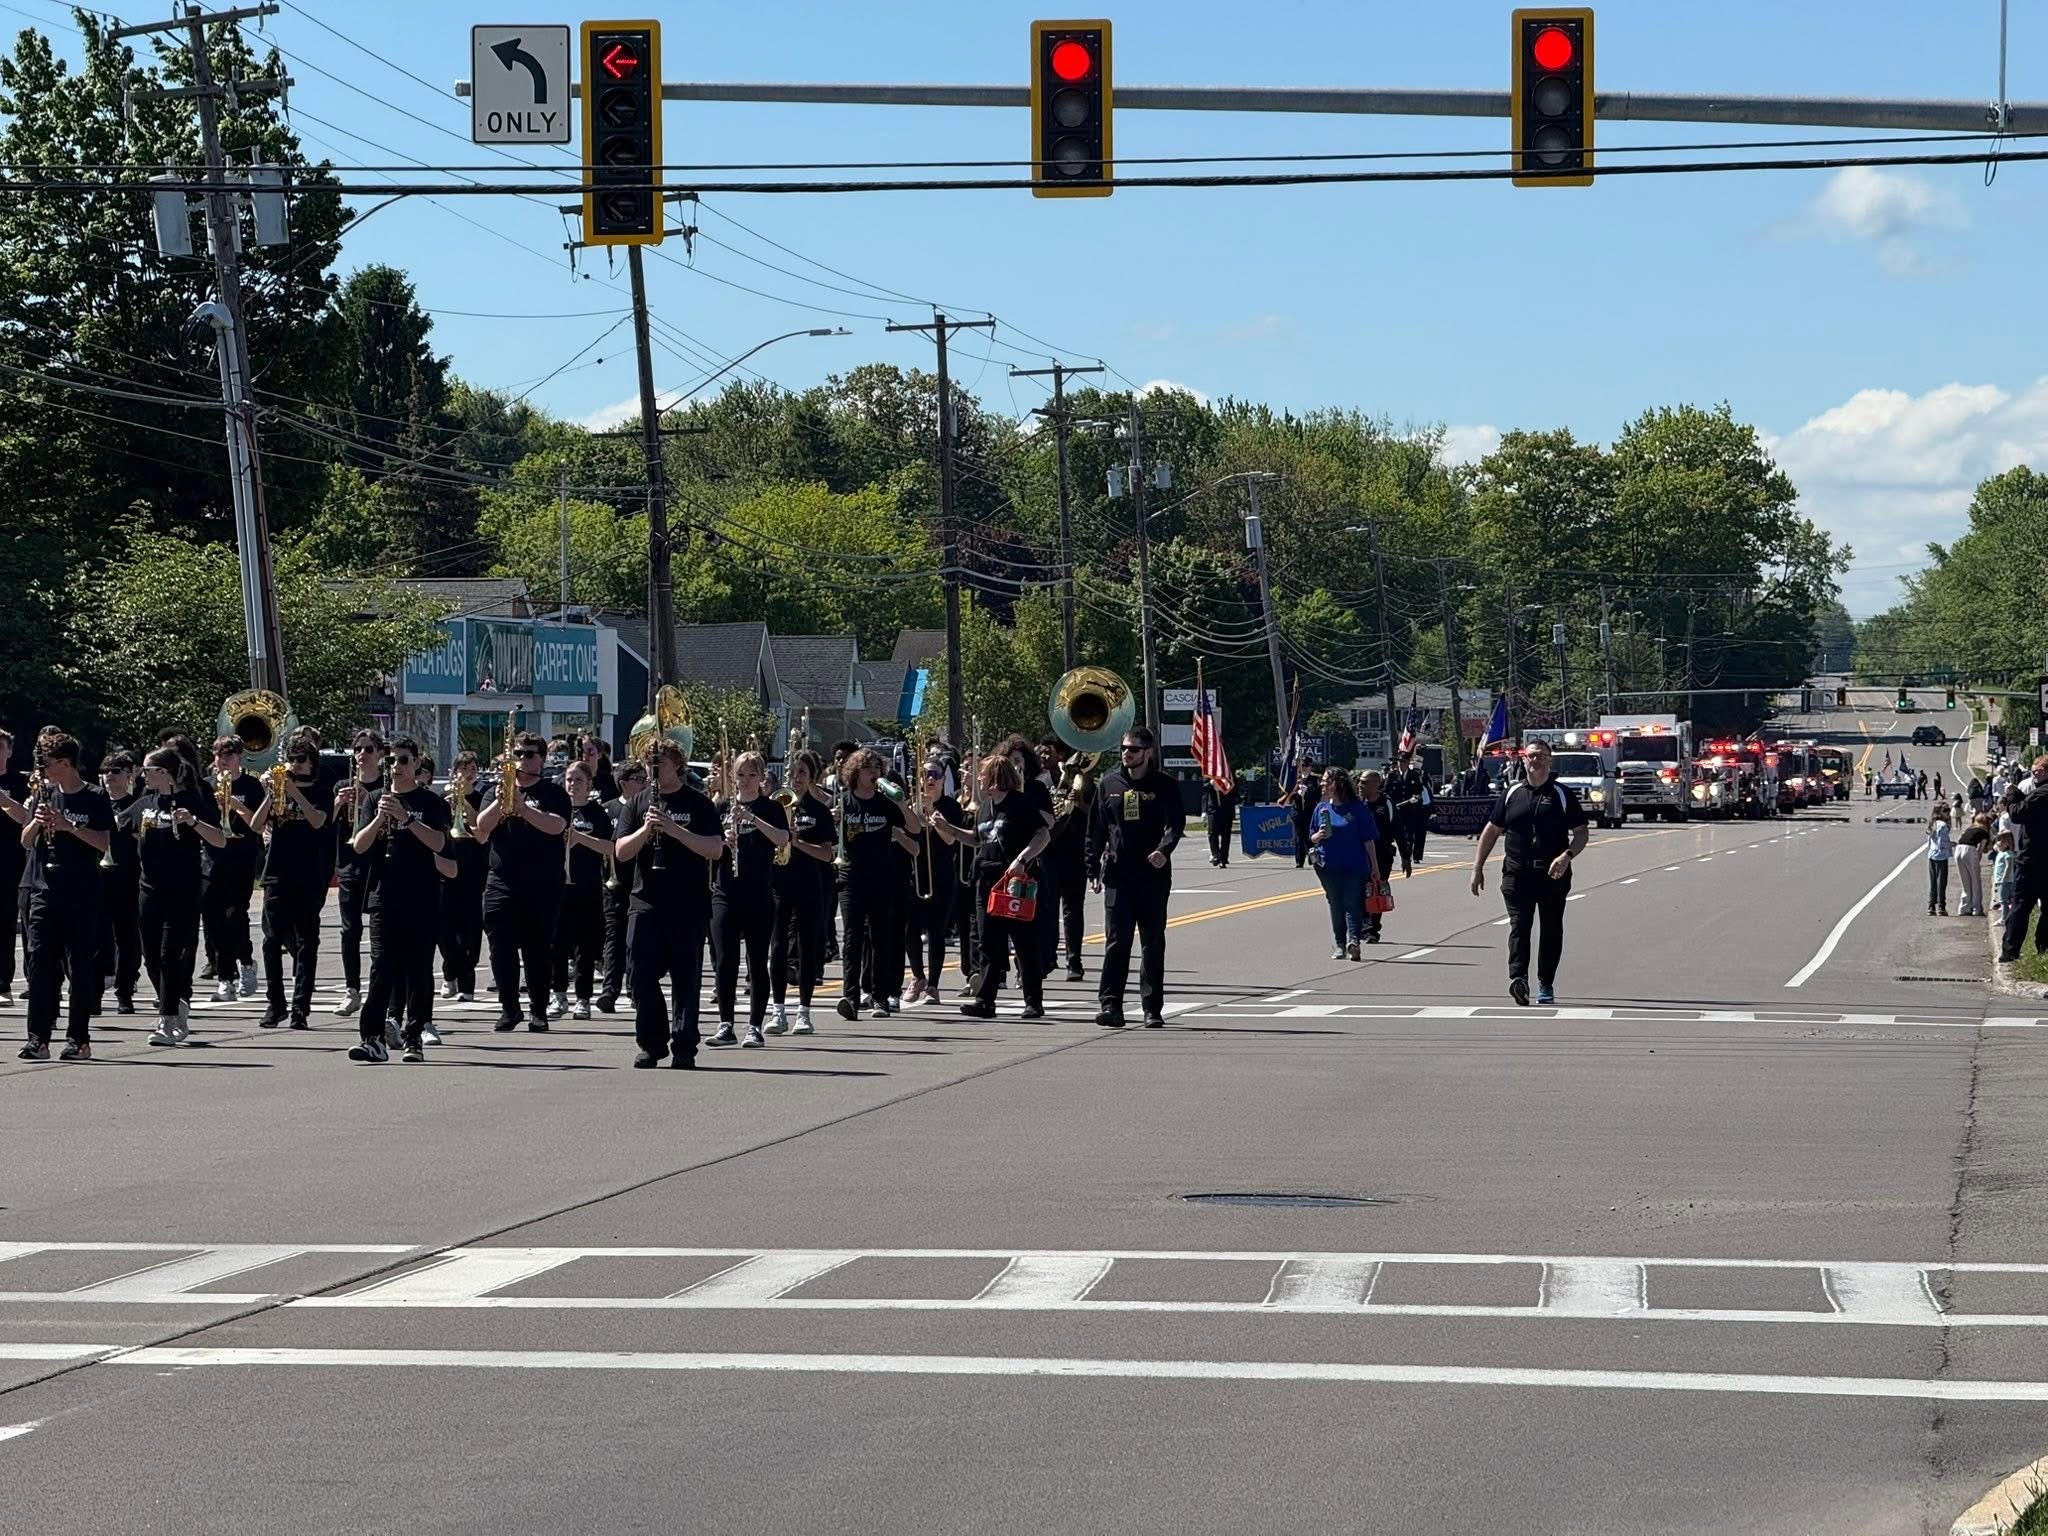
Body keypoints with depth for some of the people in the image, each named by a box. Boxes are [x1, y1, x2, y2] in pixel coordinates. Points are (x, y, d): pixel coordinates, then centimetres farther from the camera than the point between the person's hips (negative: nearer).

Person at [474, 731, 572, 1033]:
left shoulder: (553, 794, 4)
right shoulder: (497, 790, 14)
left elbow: (556, 825, -14)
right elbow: (482, 829, 2)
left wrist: (521, 807, -23)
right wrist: (500, 803, -13)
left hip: (542, 886, -2)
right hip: (502, 882, 2)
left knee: (538, 949, -1)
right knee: (502, 949, -1)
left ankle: (538, 1011, 7)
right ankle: (508, 1008, 9)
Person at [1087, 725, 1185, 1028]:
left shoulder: (1164, 787, 1)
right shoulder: (1110, 784, 9)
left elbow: (1175, 823, -10)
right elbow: (1096, 829, 12)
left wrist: (1164, 850, -30)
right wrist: (1093, 869, 7)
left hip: (1154, 875, -1)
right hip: (1117, 875, 1)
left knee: (1153, 944, 5)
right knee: (1116, 942, -6)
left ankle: (1152, 1009, 11)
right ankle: (1110, 1004, -8)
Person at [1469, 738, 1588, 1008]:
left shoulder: (1563, 794, 6)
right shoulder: (1512, 794, 10)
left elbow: (1581, 834, 3)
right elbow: (1492, 831, 15)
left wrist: (1567, 856, -16)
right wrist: (1478, 867, 10)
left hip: (1553, 874, 0)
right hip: (1517, 873, 0)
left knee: (1551, 930, 6)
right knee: (1519, 924, -14)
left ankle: (1546, 985, 17)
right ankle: (1518, 978, -28)